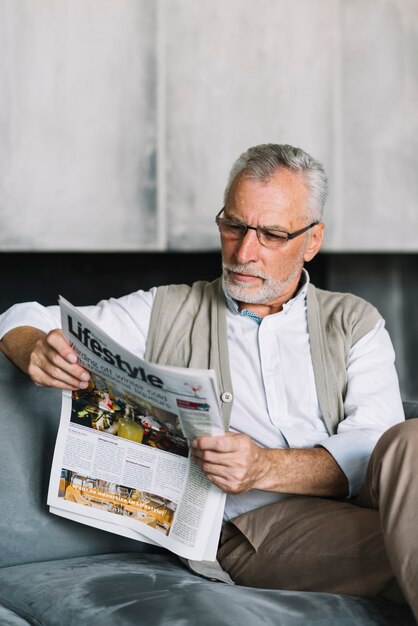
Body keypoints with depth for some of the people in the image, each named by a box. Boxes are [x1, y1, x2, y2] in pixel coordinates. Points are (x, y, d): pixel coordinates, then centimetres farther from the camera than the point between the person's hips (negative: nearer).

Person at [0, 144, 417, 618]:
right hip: (252, 527, -3)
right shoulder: (167, 312, 19)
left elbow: (375, 447, 1)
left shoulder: (354, 324, 17)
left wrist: (266, 468, -17)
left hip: (353, 505, 3)